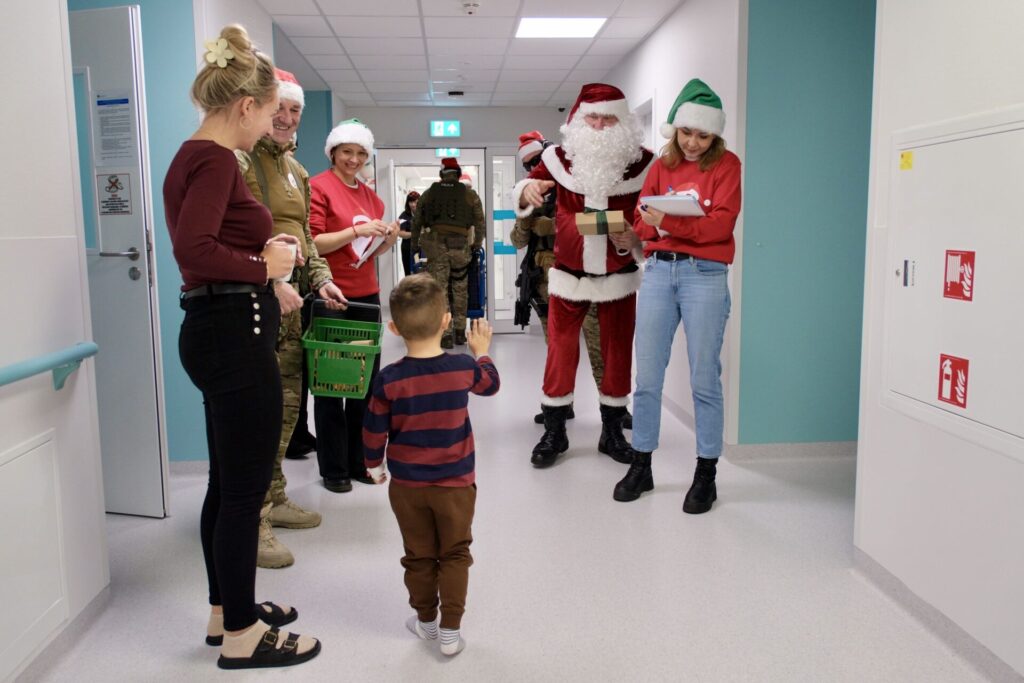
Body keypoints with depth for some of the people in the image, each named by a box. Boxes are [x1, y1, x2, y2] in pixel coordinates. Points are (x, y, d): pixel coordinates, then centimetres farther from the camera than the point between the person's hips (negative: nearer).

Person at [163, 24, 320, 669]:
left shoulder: (194, 156, 15)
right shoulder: (215, 160, -15)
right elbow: (194, 249, -29)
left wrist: (264, 250, 7)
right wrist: (263, 266, -16)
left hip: (216, 330, 11)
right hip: (236, 331, -11)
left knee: (228, 481, 19)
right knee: (245, 487, 0)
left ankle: (227, 609, 34)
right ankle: (241, 635, 15)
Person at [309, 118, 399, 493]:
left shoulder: (370, 195, 14)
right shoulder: (318, 187, -5)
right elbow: (312, 244, -12)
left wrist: (387, 239, 1)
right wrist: (356, 230, -21)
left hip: (366, 296, 6)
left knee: (366, 381, 10)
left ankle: (360, 461, 23)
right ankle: (333, 469, 15)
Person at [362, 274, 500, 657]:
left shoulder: (389, 380, -16)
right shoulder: (464, 367, -13)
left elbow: (374, 432, -6)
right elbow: (491, 384, 10)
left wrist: (374, 466, 12)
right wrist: (482, 351, 27)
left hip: (406, 485, 0)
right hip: (456, 482, 0)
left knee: (419, 556, 17)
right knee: (455, 554, 12)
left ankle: (425, 619, 32)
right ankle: (450, 630, 14)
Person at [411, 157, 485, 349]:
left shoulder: (428, 194, 12)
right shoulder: (470, 194, 9)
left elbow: (417, 222, 14)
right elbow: (480, 223, 10)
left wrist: (415, 245, 24)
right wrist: (477, 245, 21)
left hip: (434, 245, 0)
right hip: (460, 245, 0)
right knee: (460, 290, 13)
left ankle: (446, 334, -3)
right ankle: (459, 332, 19)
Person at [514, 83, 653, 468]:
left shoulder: (642, 162, -5)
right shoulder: (560, 157, -3)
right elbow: (521, 197, 1)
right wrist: (528, 190, -24)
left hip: (619, 276, 1)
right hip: (568, 274, 0)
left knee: (618, 353, 8)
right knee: (560, 351, 2)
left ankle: (613, 432, 24)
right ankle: (553, 433, 16)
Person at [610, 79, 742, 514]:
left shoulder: (726, 164, 4)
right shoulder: (661, 166, 15)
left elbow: (722, 223, -9)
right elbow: (643, 219, 8)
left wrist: (669, 223, -21)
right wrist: (635, 233, -15)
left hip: (704, 274, -3)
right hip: (658, 270, 4)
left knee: (704, 380, 0)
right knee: (646, 377, 5)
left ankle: (706, 475, 12)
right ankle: (641, 466, 18)